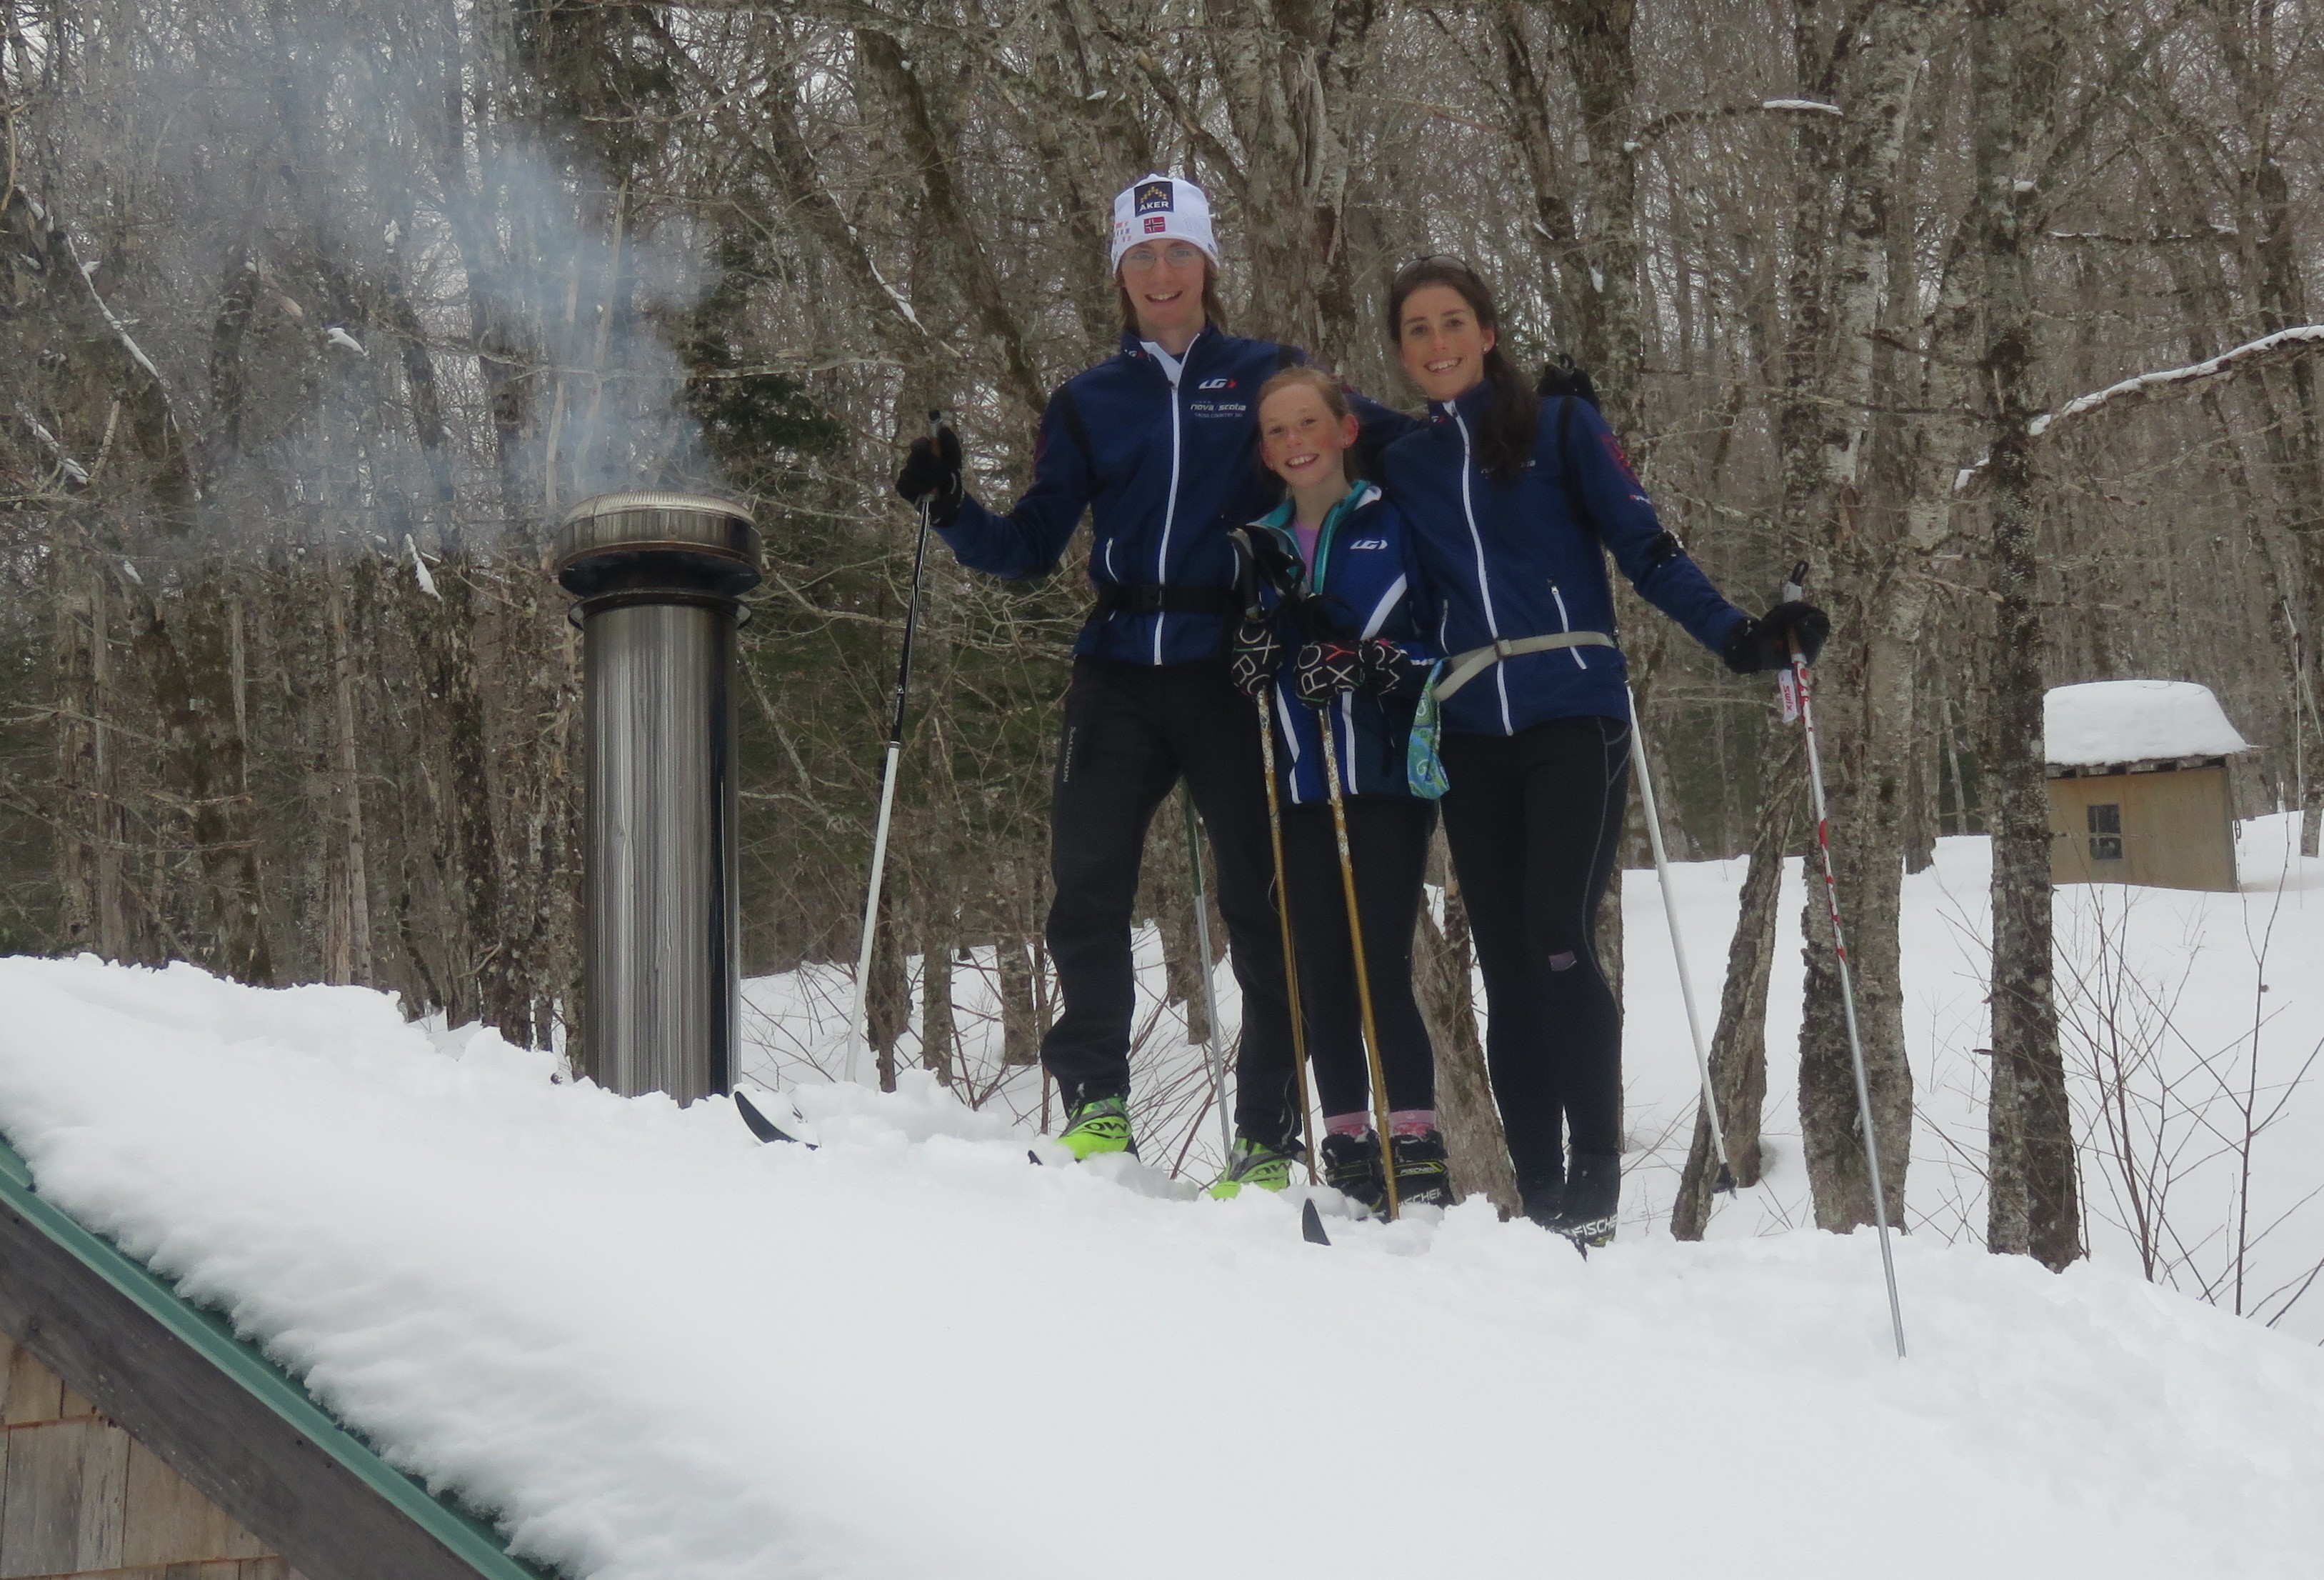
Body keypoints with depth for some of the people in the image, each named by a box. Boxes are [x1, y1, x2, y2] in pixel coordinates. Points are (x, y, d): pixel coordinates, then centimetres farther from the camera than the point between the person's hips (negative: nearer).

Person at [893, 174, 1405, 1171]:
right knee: (1085, 887, -5)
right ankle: (1096, 1106, 7)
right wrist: (951, 511, -5)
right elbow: (1031, 546, 10)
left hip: (1236, 675, -2)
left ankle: (1267, 1133, 7)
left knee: (1262, 899, 0)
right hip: (1119, 678, 2)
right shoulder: (1088, 404, 13)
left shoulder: (1267, 376, 8)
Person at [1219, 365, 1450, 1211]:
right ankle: (1347, 1152, 12)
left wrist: (1369, 663, -16)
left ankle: (1417, 1153, -2)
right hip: (1299, 789, 4)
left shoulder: (1396, 525, 4)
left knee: (1381, 971, -10)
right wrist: (1252, 658, 1)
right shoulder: (1261, 547, 17)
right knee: (1321, 977, 3)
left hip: (1388, 780, -4)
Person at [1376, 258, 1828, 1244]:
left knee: (1558, 944, -16)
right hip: (1471, 743, 4)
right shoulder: (1399, 468, 17)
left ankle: (1598, 1175, -5)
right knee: (1507, 969, 4)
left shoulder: (1561, 429, 6)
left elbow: (1645, 548, -2)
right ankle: (1540, 1201, 9)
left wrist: (1737, 638, -15)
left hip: (1574, 721, -4)